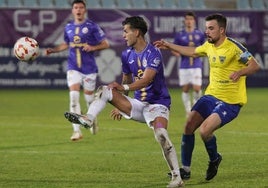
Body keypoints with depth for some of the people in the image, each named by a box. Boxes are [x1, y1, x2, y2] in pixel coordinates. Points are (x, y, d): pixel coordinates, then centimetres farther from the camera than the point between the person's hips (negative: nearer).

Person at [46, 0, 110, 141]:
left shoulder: (92, 26, -5)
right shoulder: (68, 27, 7)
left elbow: (105, 44, -4)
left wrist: (92, 47, -20)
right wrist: (53, 50, 9)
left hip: (89, 68, -2)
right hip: (73, 68, 2)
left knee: (89, 98, 8)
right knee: (74, 96, -13)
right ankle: (77, 131, -15)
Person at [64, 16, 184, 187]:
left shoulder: (153, 53, -16)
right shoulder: (127, 54, 7)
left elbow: (145, 80, -30)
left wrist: (125, 88, -42)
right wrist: (120, 105, 25)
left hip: (157, 104, -7)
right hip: (137, 103, 7)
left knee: (161, 135, -32)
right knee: (105, 90, -7)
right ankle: (88, 119, -26)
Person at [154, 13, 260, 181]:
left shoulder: (233, 47, -17)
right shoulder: (209, 46, 6)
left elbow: (255, 66, -19)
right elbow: (192, 52, 27)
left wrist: (240, 72, -38)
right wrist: (169, 46, 25)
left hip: (230, 102, -7)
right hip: (211, 96, 8)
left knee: (205, 130, -22)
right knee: (189, 126, -1)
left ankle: (214, 159, 10)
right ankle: (185, 169, 12)